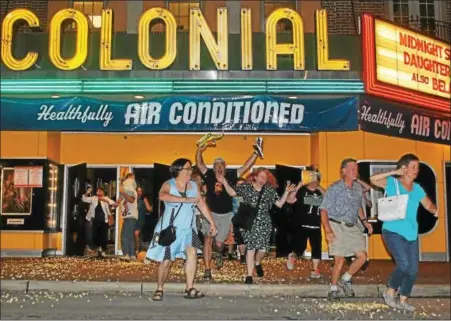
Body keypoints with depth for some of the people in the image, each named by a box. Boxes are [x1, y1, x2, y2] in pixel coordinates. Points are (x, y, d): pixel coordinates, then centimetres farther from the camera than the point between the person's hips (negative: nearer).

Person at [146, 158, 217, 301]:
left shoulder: (194, 185, 4)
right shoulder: (169, 185, -10)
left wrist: (212, 223, 4)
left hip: (188, 228, 3)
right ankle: (159, 289, 20)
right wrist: (186, 199, -36)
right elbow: (162, 196, -32)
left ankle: (189, 289, -11)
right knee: (166, 261, 1)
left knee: (192, 252, -17)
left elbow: (202, 205, 8)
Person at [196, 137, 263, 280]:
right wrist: (200, 149, -23)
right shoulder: (209, 175, -2)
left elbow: (246, 167, -5)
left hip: (226, 215, 1)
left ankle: (218, 254, 45)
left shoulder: (231, 176, -2)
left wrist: (256, 152, -11)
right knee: (208, 239, -15)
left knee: (219, 243, 6)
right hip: (211, 214, -1)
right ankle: (207, 270, -11)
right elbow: (199, 164, -10)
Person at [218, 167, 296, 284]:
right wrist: (225, 183, -10)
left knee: (263, 248, 2)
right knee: (250, 248, -5)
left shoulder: (270, 190, 6)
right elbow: (232, 193, 3)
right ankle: (249, 275, 6)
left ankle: (257, 263, 37)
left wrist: (286, 192, -2)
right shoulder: (246, 186, 1)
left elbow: (279, 204, 6)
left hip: (264, 223, 2)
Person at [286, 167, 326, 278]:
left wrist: (319, 188, -7)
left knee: (317, 247, 3)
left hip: (316, 226, 4)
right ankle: (293, 256, 28)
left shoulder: (320, 192, 12)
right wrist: (298, 187, -20)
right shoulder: (302, 190, -3)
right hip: (302, 225, -4)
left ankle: (315, 270, 14)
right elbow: (289, 200, -15)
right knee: (300, 248, -6)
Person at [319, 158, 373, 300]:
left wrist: (364, 220, 10)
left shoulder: (358, 187, 6)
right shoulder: (335, 188, -12)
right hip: (337, 226, -6)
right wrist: (328, 230, -20)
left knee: (362, 256, 3)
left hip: (352, 227, 6)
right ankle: (333, 289, 14)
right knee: (339, 260, -4)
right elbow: (324, 210, -12)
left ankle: (345, 279, 24)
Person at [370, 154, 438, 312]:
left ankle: (403, 300, 22)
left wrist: (434, 209, -9)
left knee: (413, 269, 5)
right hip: (393, 231, -6)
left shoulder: (417, 188, 11)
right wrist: (394, 173, -20)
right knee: (404, 263, -19)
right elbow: (373, 179, -18)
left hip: (411, 233, 6)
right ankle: (390, 292, 5)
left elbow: (429, 205, 14)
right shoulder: (392, 182, -4)